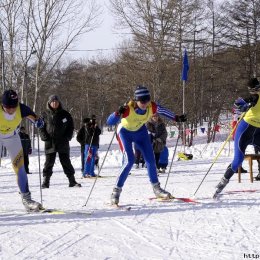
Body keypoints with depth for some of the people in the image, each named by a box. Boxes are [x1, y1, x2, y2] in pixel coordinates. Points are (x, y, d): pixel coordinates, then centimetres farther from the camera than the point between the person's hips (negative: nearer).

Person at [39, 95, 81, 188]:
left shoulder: (65, 114, 6)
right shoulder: (45, 115, 5)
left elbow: (71, 127, 10)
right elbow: (41, 127, 9)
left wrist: (67, 137, -5)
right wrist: (44, 137, -7)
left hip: (63, 142, 0)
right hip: (50, 143, 0)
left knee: (66, 161, 3)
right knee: (49, 162, 0)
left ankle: (72, 181, 7)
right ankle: (45, 181, 6)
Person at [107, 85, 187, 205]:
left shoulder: (152, 107, -27)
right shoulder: (128, 109, -37)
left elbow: (164, 111, -6)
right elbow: (109, 122, -41)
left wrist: (177, 118, -2)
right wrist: (118, 113, -58)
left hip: (140, 131, 4)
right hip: (125, 132, -4)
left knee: (150, 160, 5)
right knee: (129, 161, -19)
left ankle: (156, 188, 23)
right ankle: (116, 191, -8)